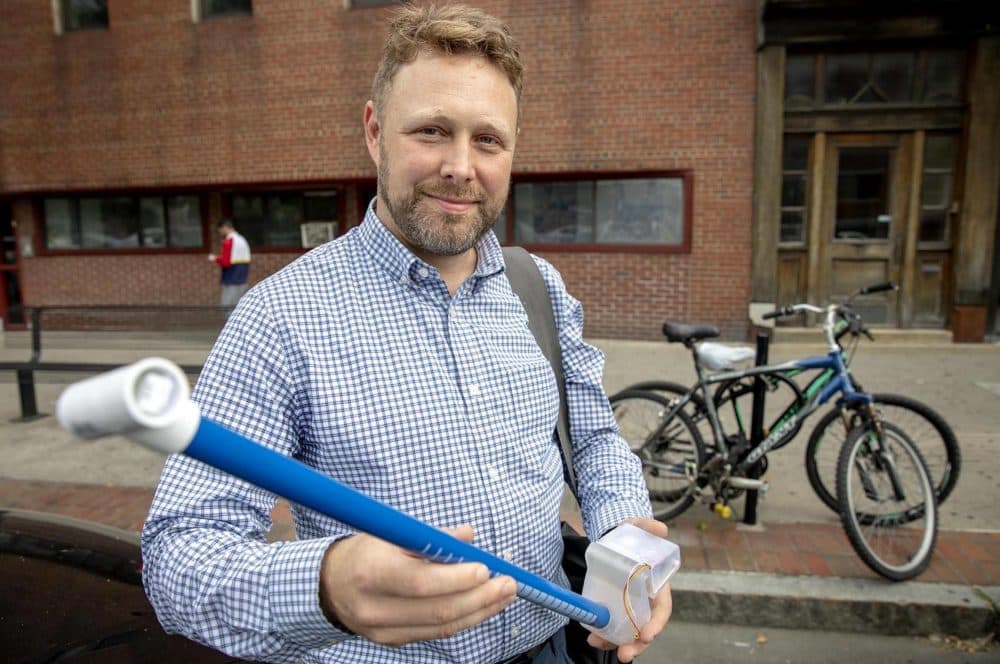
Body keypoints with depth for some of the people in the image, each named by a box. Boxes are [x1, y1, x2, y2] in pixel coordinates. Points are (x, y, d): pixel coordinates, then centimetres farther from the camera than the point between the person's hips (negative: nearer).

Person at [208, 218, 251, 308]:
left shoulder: (228, 241, -12)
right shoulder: (242, 239, 13)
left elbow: (225, 262, -18)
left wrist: (215, 259, 1)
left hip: (232, 281, -8)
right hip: (242, 280, 8)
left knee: (228, 308, -5)